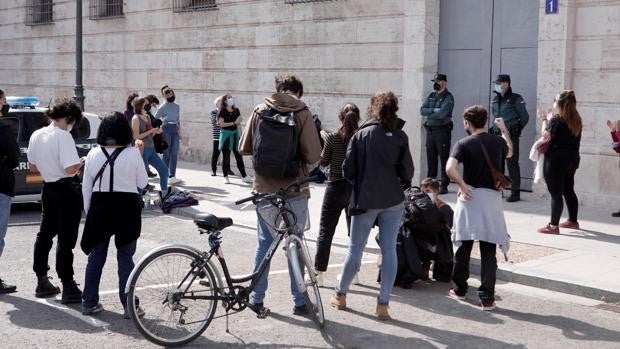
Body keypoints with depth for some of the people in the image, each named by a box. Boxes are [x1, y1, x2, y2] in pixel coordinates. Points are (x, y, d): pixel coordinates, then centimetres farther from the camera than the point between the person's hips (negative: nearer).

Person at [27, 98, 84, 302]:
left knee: (45, 235, 19)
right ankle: (68, 289, 1)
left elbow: (33, 167, 14)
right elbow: (71, 169, -25)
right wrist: (82, 162, -6)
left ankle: (42, 282, 27)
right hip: (66, 191, -8)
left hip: (48, 189, 8)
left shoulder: (36, 135, 6)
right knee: (66, 240, -3)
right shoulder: (63, 136, -18)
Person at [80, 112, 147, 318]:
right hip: (126, 208, -2)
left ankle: (89, 303, 19)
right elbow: (142, 183, 0)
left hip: (100, 208, 2)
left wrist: (89, 211, 15)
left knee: (96, 256, 13)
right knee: (125, 258, 5)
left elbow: (86, 187, 4)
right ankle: (129, 306, 7)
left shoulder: (94, 154, -1)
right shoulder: (133, 153, -9)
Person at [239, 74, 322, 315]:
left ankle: (257, 297, 21)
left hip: (264, 189, 3)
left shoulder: (260, 111, 0)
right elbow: (314, 156, -13)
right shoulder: (302, 113, -9)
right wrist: (298, 156, 7)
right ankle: (299, 301, 16)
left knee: (264, 243, 15)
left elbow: (244, 148, 3)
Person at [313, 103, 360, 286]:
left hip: (336, 187, -2)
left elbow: (323, 162, -1)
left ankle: (318, 273, 4)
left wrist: (323, 139, 9)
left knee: (325, 231, 5)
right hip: (356, 188, 2)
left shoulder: (332, 138, -11)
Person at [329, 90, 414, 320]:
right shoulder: (400, 137, -4)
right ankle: (383, 304, 6)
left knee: (355, 249, 12)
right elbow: (407, 173, -5)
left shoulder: (361, 135, -6)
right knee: (389, 250, 6)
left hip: (366, 200, -1)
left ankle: (340, 296, 25)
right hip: (393, 200, 1)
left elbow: (348, 170, -6)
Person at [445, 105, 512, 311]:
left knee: (463, 246, 14)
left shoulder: (464, 144, -5)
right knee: (488, 252, 2)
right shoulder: (498, 142, 6)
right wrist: (504, 130, 42)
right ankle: (487, 298, -1)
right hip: (492, 198, 2)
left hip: (470, 197, -1)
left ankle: (459, 290, 26)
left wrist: (462, 186, -10)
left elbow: (450, 168, -22)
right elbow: (509, 153, 31)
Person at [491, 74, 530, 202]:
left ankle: (515, 192, 2)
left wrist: (515, 130, 3)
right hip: (497, 135, 7)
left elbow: (525, 117, -2)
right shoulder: (495, 100, 12)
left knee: (512, 163, -4)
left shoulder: (516, 99, -7)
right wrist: (495, 128, 14)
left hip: (510, 136, -7)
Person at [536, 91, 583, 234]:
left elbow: (546, 135, -8)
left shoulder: (556, 120, -16)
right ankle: (573, 221, 29)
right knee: (569, 191, 19)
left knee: (555, 193, -5)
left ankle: (553, 226, -3)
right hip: (572, 159, 8)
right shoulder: (577, 120, 6)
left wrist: (544, 120, 6)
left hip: (556, 160, -8)